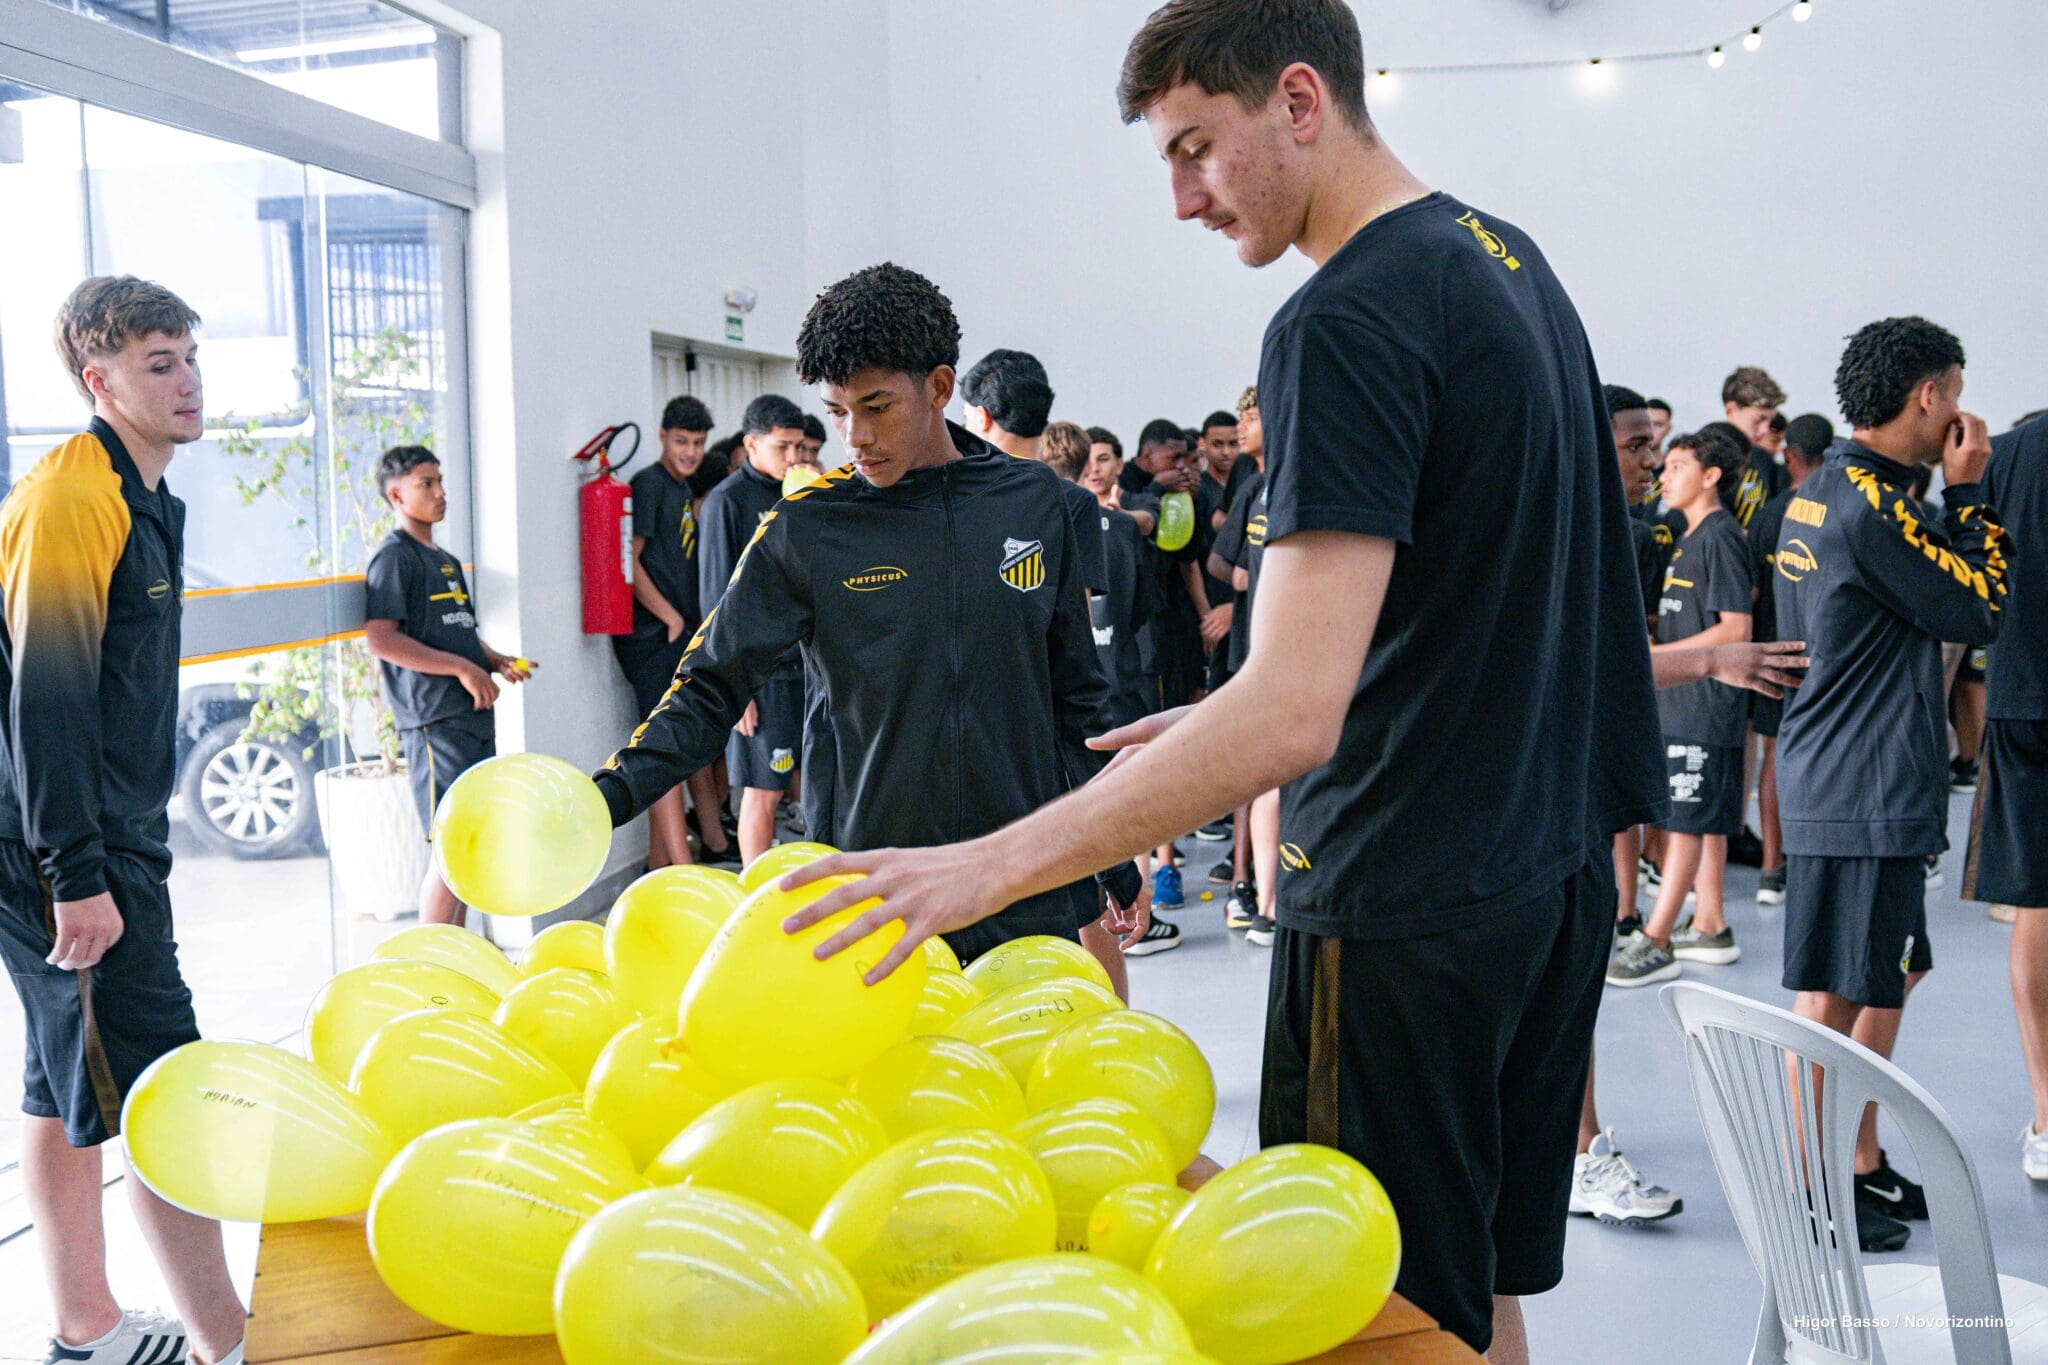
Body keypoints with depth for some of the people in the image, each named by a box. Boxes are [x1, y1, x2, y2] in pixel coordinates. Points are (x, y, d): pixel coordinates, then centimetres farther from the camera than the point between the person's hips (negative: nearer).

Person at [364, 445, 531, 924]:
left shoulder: (446, 561, 21)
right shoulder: (394, 557, -7)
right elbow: (381, 640, -17)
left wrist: (496, 661, 9)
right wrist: (462, 667, -18)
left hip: (474, 712, 9)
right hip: (435, 720, -9)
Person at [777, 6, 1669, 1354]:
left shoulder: (1346, 323, -20)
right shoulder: (1509, 258, 11)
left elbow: (1295, 711, -29)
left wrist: (992, 867, -28)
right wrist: (1230, 724, 16)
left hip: (1405, 908, -9)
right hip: (1554, 869, 9)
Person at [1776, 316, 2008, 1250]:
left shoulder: (1822, 490, 13)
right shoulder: (1870, 503, -18)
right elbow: (1978, 609, -9)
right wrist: (1967, 492, -4)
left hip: (1836, 779, 10)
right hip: (1864, 788, -10)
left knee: (1885, 978, 18)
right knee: (1834, 995, -2)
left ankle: (1861, 1166, 28)